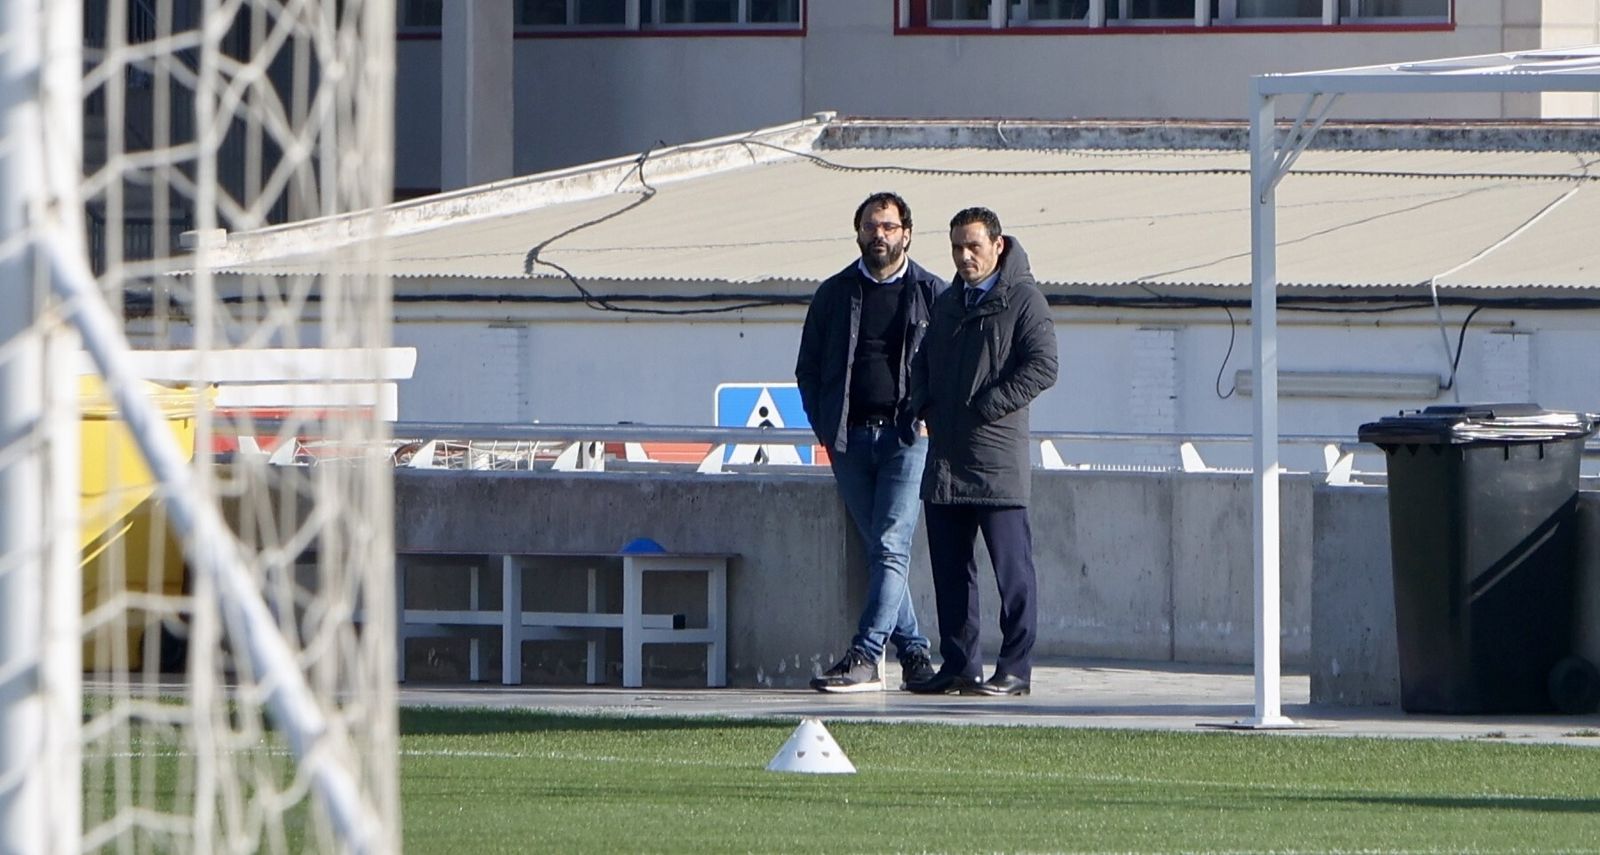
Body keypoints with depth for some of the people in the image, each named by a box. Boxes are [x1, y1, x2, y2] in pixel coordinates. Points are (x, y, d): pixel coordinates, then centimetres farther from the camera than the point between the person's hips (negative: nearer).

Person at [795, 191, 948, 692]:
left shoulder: (932, 294, 4)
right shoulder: (835, 294, 12)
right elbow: (808, 368, 15)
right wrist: (826, 427, 4)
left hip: (907, 437, -4)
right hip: (850, 439, 4)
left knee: (890, 548, -12)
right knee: (879, 549, 6)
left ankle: (864, 658, -18)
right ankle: (912, 650, 13)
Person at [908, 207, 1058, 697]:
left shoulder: (1022, 300, -3)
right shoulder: (947, 303, 19)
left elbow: (1042, 367, -12)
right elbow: (923, 362, 27)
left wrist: (985, 406, -16)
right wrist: (924, 405, 7)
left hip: (998, 457, -7)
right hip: (945, 456, 7)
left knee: (1011, 566, -5)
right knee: (949, 566, 8)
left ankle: (1015, 669, -4)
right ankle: (958, 665, 14)